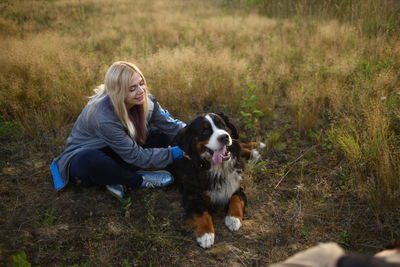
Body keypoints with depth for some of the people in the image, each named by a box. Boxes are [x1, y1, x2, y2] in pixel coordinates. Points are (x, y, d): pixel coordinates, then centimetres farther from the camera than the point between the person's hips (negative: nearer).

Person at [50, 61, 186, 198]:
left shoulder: (144, 100, -16)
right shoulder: (104, 117, -35)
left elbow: (171, 125, -15)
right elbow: (135, 156, -28)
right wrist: (173, 153, -28)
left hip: (111, 153, 6)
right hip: (82, 159, -6)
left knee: (163, 136, -9)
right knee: (90, 160, -43)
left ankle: (115, 177, -10)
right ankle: (141, 180, -16)